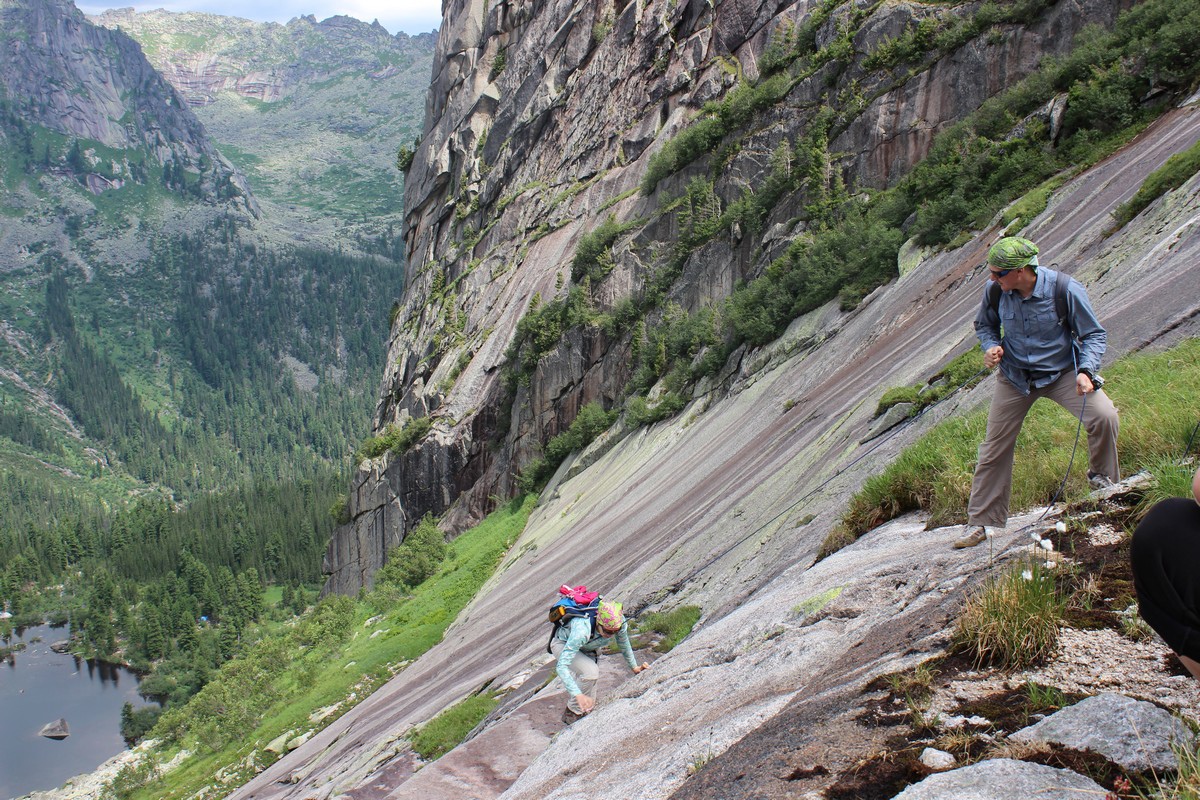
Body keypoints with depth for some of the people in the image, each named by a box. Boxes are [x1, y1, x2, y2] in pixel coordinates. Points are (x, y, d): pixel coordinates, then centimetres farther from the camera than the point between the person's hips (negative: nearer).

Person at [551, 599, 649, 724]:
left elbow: (624, 645, -5)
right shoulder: (582, 630, -46)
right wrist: (578, 695, -55)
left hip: (588, 648, 5)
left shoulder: (621, 623, -30)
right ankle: (572, 714, -13)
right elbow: (561, 666, -47)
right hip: (563, 645, -5)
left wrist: (634, 667, 5)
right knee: (590, 671, -31)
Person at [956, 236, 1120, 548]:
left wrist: (1086, 371, -25)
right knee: (994, 449, 4)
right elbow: (984, 325, 8)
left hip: (1062, 371, -2)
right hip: (1015, 377, 2)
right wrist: (991, 346, -13)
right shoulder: (995, 291, -15)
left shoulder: (1064, 289, -22)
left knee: (1103, 416, -26)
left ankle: (1103, 481, 3)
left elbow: (1094, 335, -10)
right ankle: (980, 523, 19)